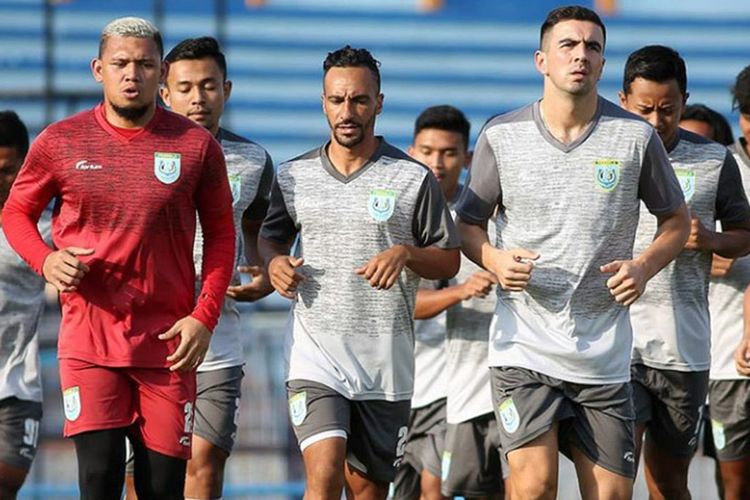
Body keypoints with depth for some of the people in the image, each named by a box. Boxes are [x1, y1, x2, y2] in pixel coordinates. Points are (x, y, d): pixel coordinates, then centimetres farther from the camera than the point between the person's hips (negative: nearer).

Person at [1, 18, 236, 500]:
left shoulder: (197, 147, 1)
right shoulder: (60, 143, 2)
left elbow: (221, 233, 9)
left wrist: (204, 317, -3)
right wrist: (46, 261, -7)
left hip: (169, 343, 1)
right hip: (89, 338, 0)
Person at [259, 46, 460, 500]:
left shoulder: (414, 180, 1)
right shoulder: (294, 177, 7)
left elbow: (449, 261, 6)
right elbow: (271, 236, 23)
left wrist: (405, 253, -15)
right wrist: (275, 262, 0)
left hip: (387, 359, 0)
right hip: (315, 351, 0)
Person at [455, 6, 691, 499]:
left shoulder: (637, 137, 2)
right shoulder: (501, 136, 1)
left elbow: (677, 220, 13)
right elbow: (468, 223, 11)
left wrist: (643, 267, -6)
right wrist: (494, 259, -11)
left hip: (604, 355, 2)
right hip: (524, 348, -2)